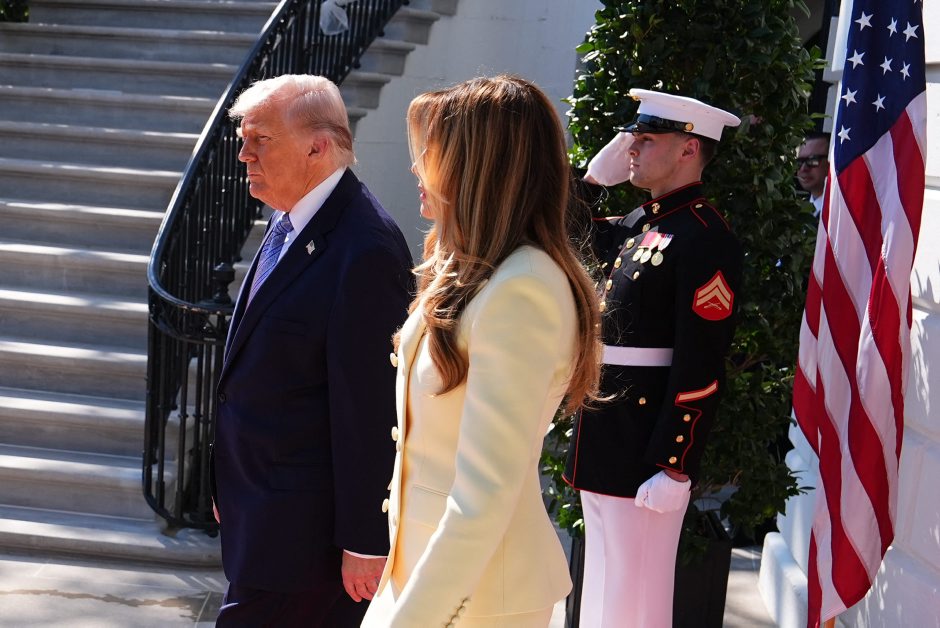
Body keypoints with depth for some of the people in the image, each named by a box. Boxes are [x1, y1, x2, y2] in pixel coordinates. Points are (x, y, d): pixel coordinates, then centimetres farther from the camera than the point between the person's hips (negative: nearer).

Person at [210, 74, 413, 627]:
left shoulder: (365, 252, -22)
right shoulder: (289, 221, 9)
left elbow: (367, 409, -22)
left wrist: (363, 542, -19)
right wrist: (233, 489, 20)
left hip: (302, 523, -9)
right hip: (259, 507, 9)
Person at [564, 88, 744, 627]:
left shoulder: (704, 237, -16)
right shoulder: (640, 224, 12)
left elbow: (700, 367, -20)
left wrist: (673, 468, -22)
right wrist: (599, 176, 11)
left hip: (647, 448, -9)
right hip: (605, 441, 9)